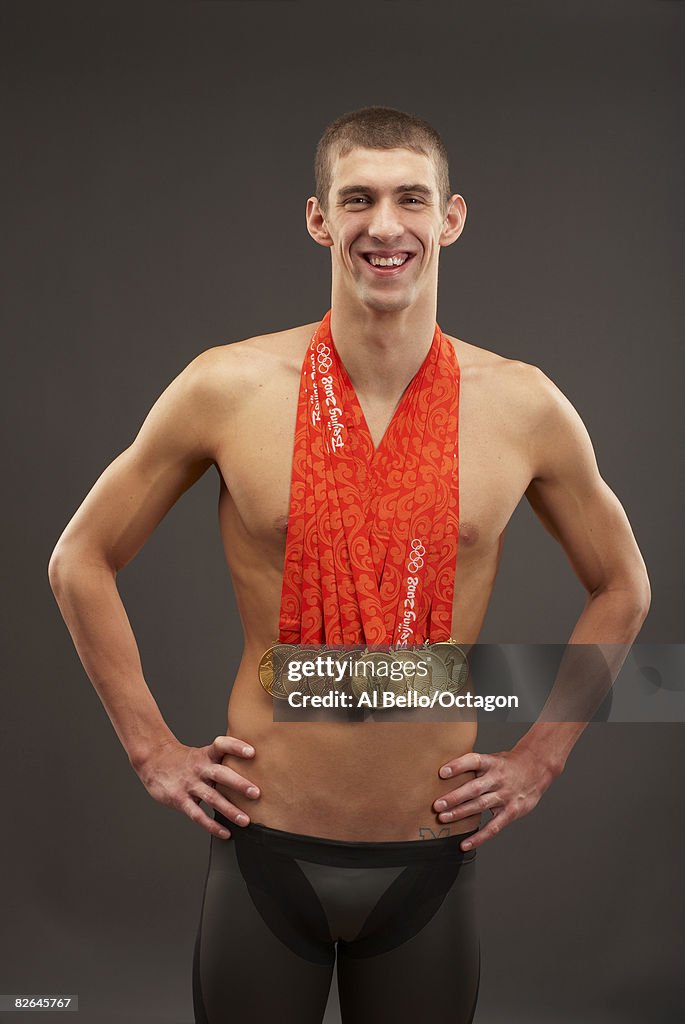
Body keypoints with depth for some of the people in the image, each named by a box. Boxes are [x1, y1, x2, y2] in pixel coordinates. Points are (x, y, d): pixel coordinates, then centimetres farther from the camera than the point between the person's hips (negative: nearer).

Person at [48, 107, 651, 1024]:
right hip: (266, 850, -1)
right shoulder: (227, 389, -8)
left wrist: (540, 758, 6)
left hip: (431, 859, 1)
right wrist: (152, 747, 0)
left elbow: (621, 589, 11)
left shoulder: (523, 407, -5)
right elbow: (80, 561, 3)